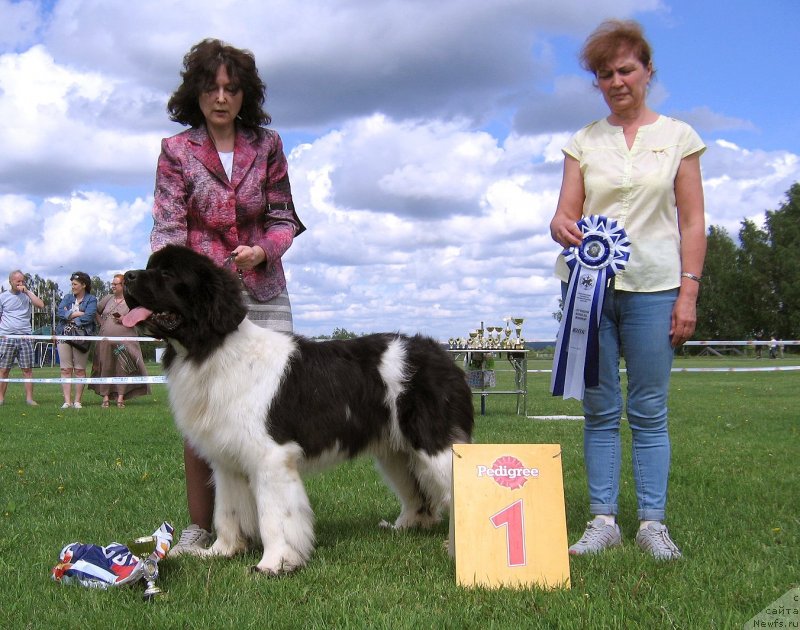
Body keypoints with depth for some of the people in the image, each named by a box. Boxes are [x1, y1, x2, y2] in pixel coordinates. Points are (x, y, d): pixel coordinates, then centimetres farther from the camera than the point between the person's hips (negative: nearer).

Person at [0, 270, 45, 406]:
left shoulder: (27, 294, 10)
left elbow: (41, 305, -6)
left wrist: (27, 291, -7)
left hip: (25, 337, 1)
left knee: (27, 369, -1)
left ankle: (29, 398, 1)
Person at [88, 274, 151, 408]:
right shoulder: (108, 298, 13)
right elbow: (96, 312, 25)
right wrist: (101, 322, 10)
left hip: (125, 340, -3)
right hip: (106, 339, 3)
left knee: (123, 368, -4)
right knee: (105, 367, 3)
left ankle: (120, 397, 1)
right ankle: (105, 397, 8)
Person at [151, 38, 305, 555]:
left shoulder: (267, 144, 8)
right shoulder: (177, 151, 4)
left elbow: (284, 218, 10)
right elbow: (168, 227, -4)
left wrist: (263, 250, -12)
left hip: (264, 294, 2)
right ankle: (199, 527, 8)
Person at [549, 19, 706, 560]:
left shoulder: (677, 136, 8)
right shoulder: (584, 142, 11)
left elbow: (693, 222, 5)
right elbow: (565, 215, 6)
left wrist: (689, 292, -4)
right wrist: (562, 227, -18)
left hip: (652, 286, -1)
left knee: (649, 411, 0)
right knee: (600, 410, 3)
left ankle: (653, 521, 7)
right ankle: (603, 519, 9)